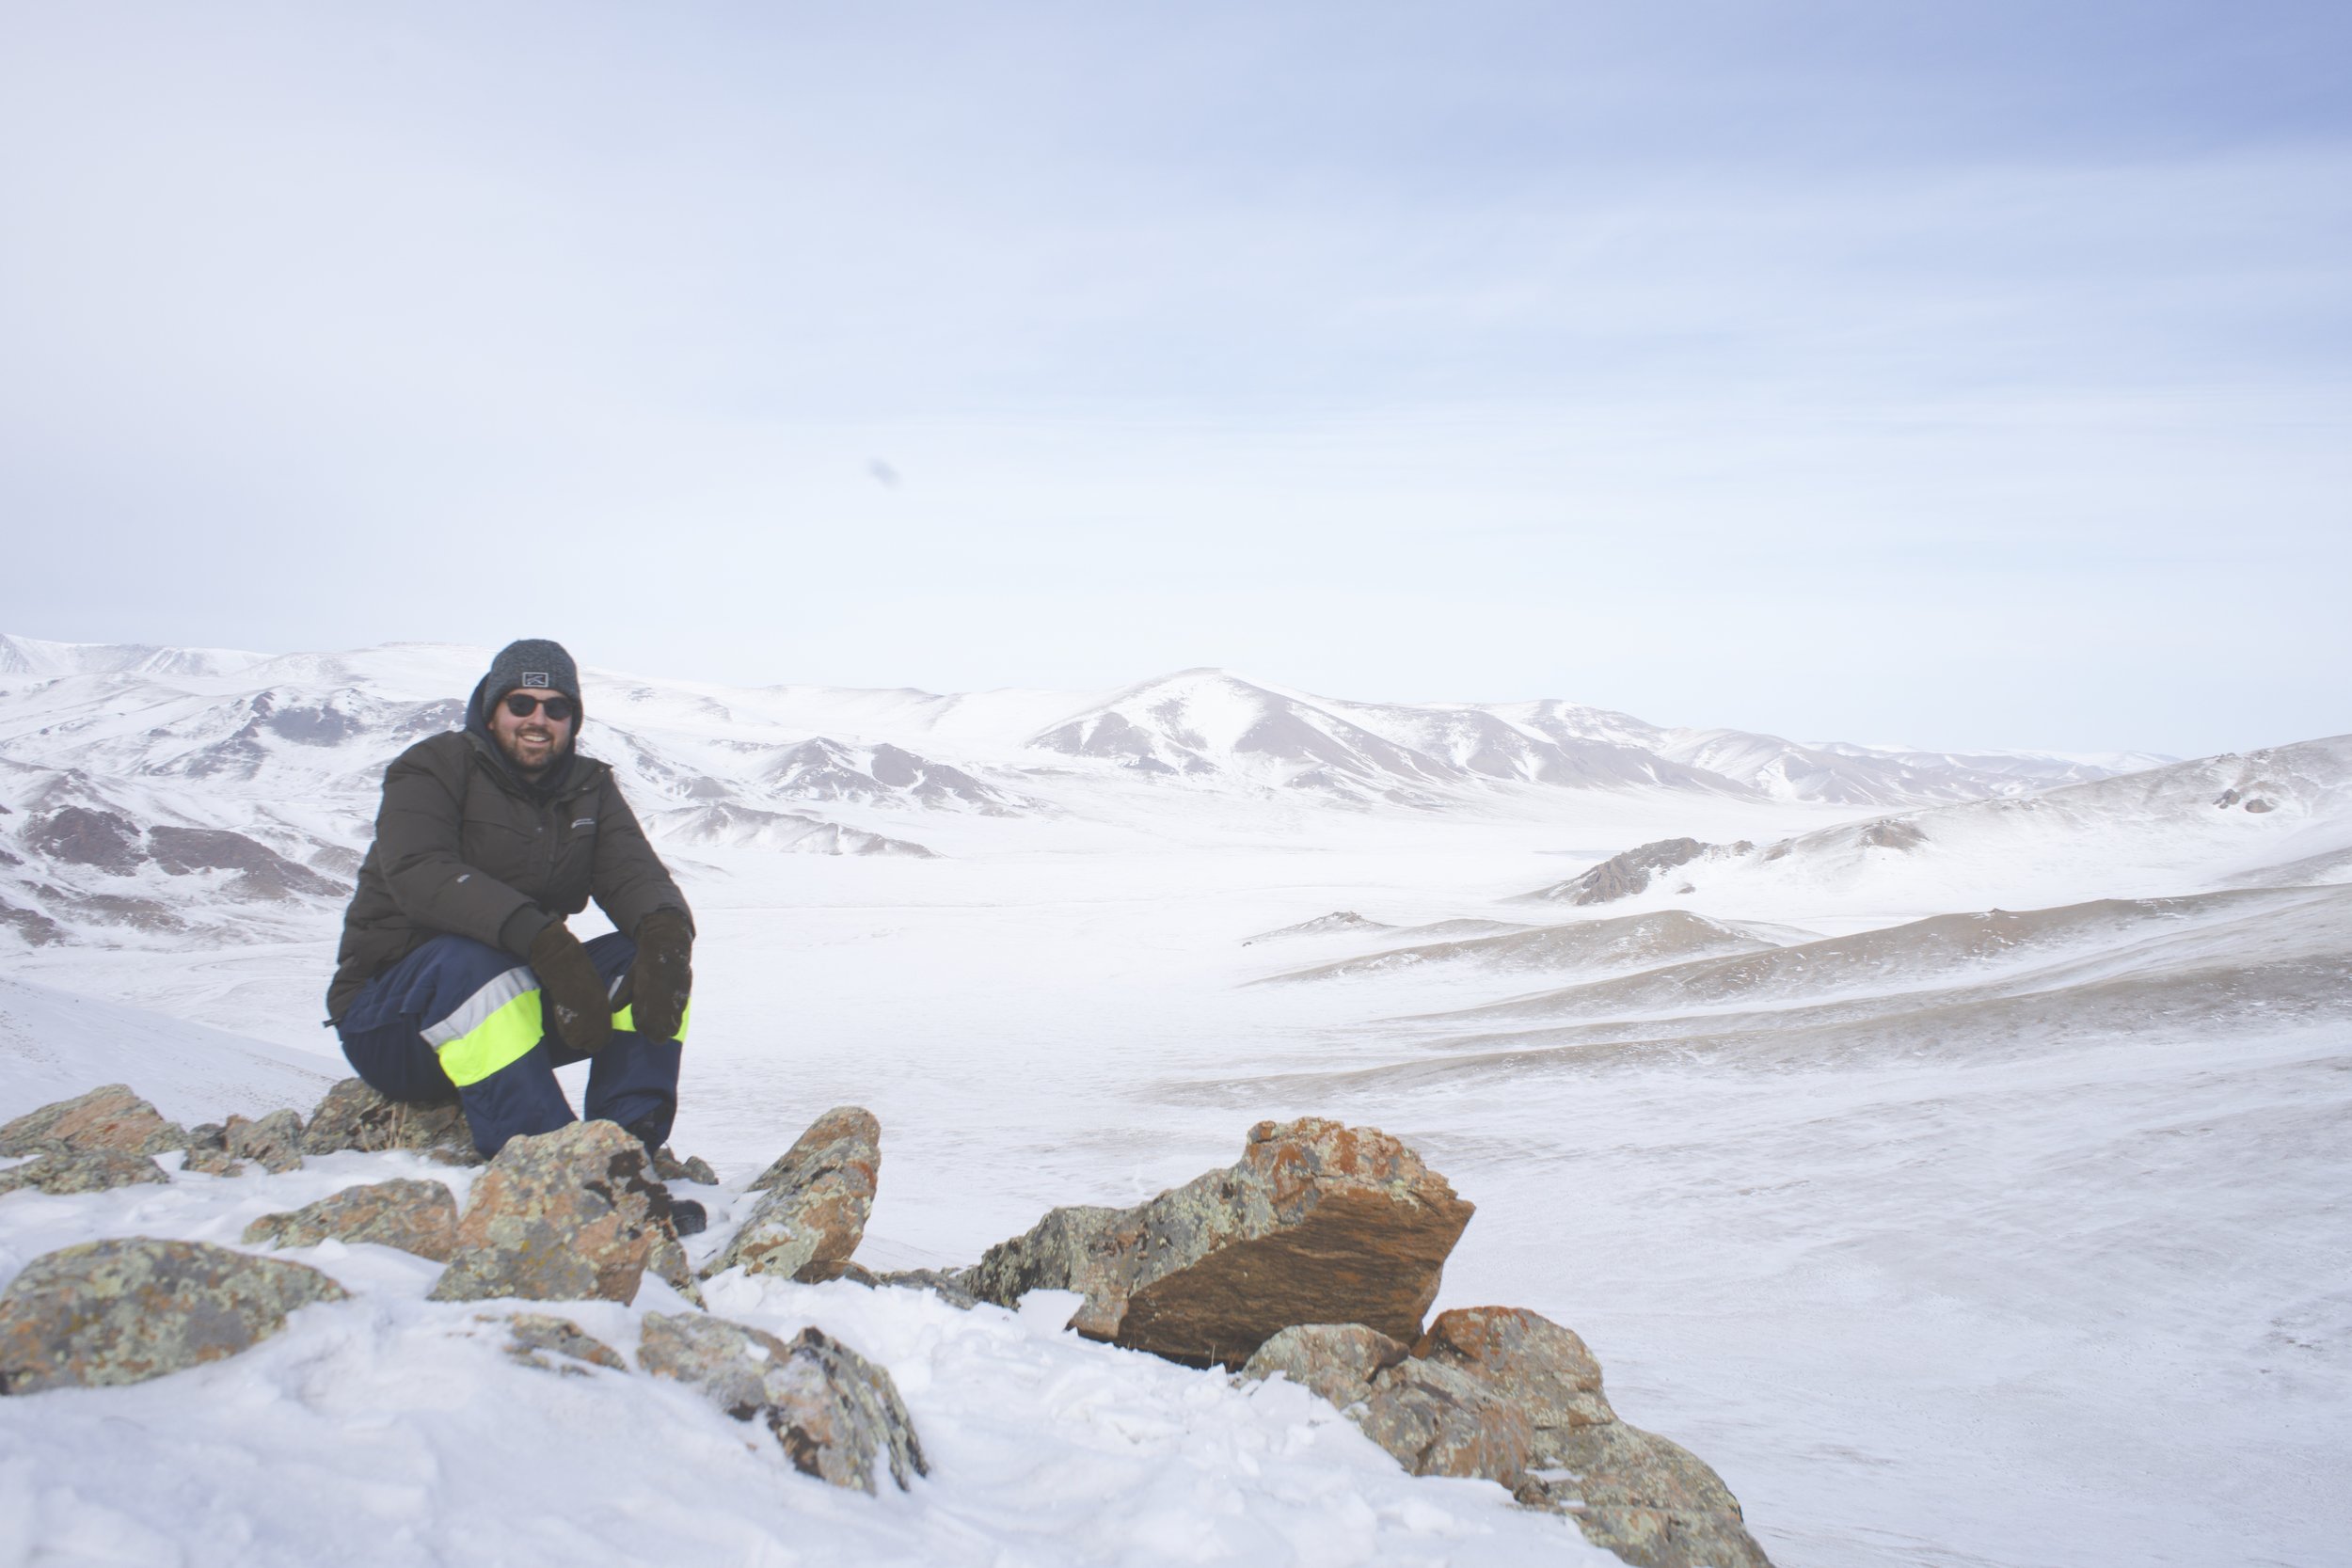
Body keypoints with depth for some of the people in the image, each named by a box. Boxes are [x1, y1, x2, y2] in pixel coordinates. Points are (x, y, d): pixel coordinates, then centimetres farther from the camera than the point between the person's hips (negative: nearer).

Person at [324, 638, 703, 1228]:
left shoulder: (590, 790, 8)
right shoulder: (433, 769, -8)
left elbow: (634, 874, -9)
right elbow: (418, 873, -29)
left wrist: (664, 932, -35)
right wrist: (544, 940, -44)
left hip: (514, 1004, 5)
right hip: (389, 1016, -5)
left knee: (653, 954, -16)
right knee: (472, 960, -37)